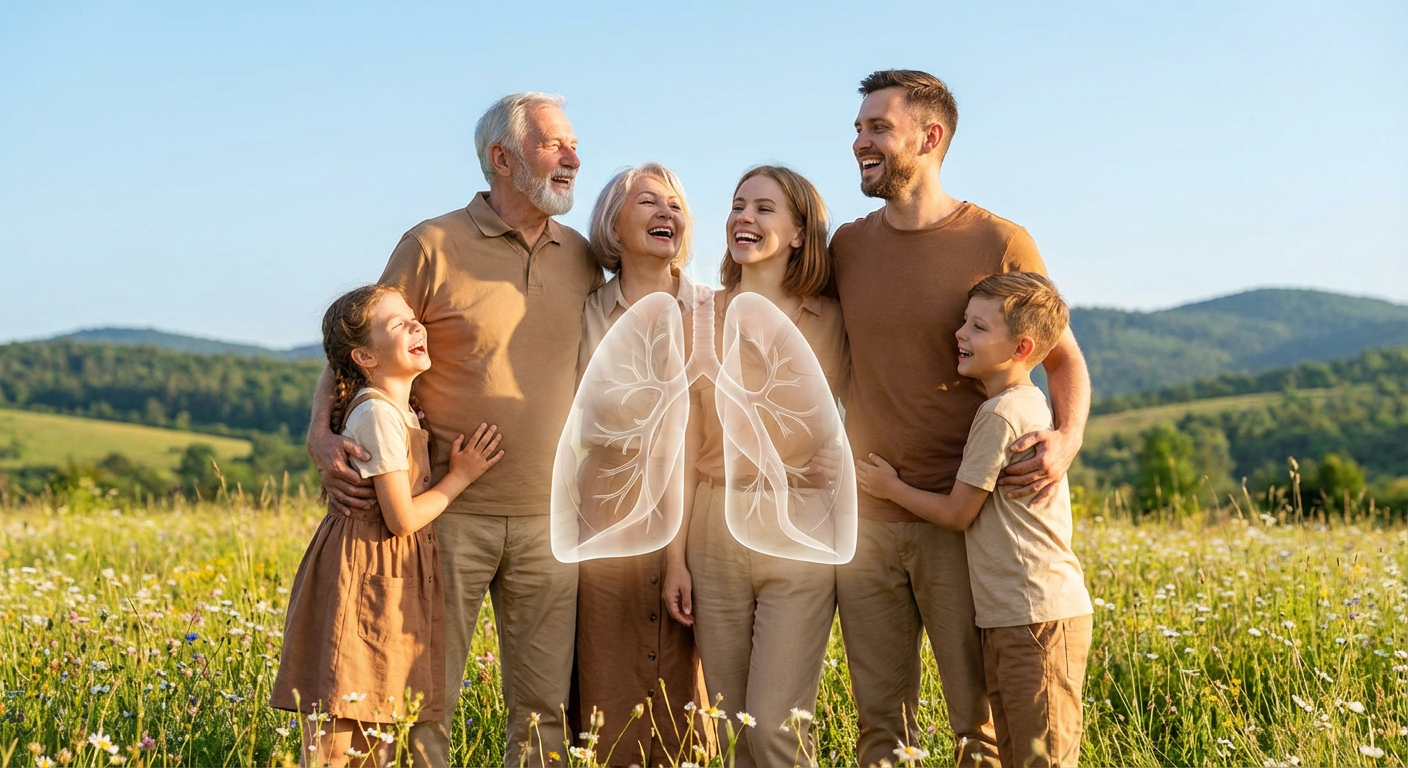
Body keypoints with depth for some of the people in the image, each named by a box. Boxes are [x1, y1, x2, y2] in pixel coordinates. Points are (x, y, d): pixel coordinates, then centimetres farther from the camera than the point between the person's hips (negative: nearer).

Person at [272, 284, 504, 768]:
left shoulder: (402, 410, 13)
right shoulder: (379, 415, -16)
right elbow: (402, 519, -17)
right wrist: (460, 476, -6)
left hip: (392, 578, 10)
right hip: (364, 577, -10)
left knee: (379, 728, 11)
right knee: (337, 727, -5)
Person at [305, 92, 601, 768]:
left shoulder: (582, 260, 9)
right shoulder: (433, 246, -4)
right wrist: (322, 437, -16)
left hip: (546, 517, 4)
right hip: (450, 511, -3)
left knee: (545, 706, 7)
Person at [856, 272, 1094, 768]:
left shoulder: (1000, 415, -15)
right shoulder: (1028, 404, 14)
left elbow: (957, 513, -9)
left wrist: (890, 488, 3)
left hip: (1038, 619, -10)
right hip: (1011, 618, 10)